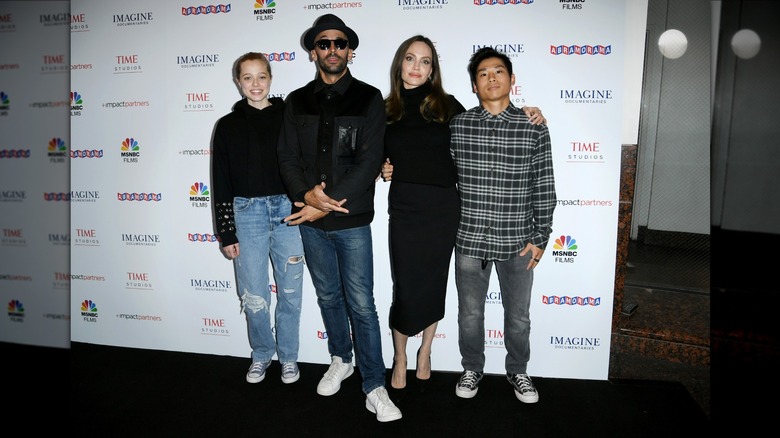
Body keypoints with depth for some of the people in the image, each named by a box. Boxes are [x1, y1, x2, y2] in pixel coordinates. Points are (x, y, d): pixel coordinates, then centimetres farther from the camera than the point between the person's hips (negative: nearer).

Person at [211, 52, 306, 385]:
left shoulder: (288, 117, 5)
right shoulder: (228, 125, 7)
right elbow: (220, 182, 6)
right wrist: (226, 234, 2)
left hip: (288, 210, 0)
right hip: (247, 212, 1)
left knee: (290, 292, 6)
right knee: (254, 296, 5)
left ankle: (288, 357, 26)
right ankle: (261, 355, 28)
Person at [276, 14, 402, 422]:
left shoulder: (369, 98, -3)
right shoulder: (296, 101, 7)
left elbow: (370, 160, -11)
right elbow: (288, 157, 3)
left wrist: (328, 202, -15)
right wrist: (307, 195, -16)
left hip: (353, 221, -3)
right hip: (311, 221, 4)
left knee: (361, 305, 1)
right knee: (328, 297, 17)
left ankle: (375, 388, 14)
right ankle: (340, 361, 39)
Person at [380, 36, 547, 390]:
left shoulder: (446, 105, 2)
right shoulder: (386, 109, 6)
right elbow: (377, 157, 18)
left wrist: (525, 115, 1)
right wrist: (382, 170, -4)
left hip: (441, 208, 0)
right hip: (403, 207, 0)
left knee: (433, 283, 11)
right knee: (405, 287, 2)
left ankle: (425, 352, 33)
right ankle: (400, 358, 26)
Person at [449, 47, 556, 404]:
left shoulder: (533, 128, -3)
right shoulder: (456, 126, -2)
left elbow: (544, 187, -1)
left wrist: (540, 237, -2)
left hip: (518, 242, 0)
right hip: (469, 240, 0)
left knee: (518, 315, 16)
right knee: (470, 314, 14)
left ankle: (518, 371, 39)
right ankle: (472, 369, 38)